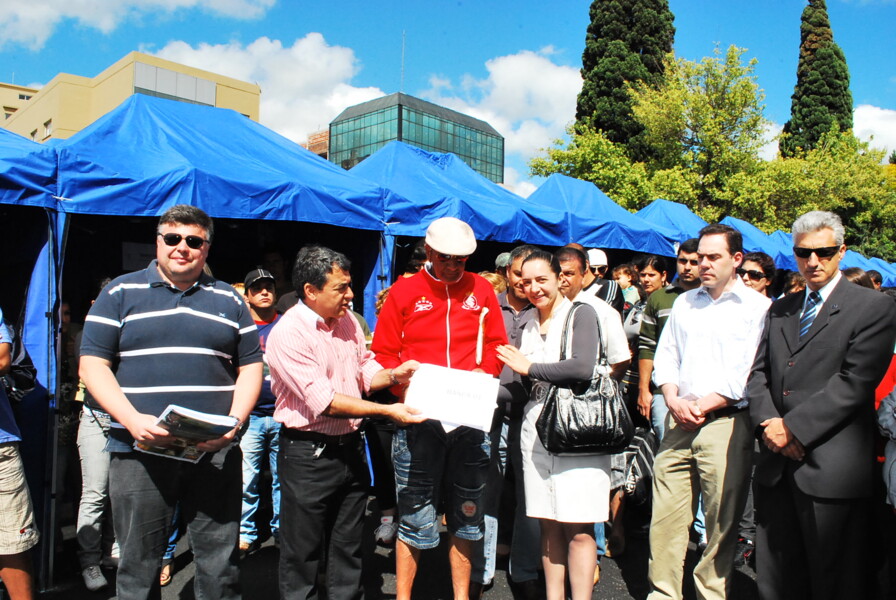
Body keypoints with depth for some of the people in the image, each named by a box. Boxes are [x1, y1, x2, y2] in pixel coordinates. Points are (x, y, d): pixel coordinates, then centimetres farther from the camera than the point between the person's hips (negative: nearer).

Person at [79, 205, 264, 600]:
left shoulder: (229, 300, 11)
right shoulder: (120, 293, 6)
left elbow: (251, 366, 10)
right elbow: (93, 364, 0)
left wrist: (234, 422, -7)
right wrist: (133, 420, -14)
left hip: (215, 452, 1)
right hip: (140, 451, -1)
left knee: (220, 564, 8)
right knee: (138, 567, 11)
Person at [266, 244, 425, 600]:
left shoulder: (347, 320, 2)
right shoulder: (288, 333, -19)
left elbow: (365, 371, 14)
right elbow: (323, 401, -24)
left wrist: (393, 375, -7)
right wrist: (386, 411, -24)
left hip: (350, 447, 6)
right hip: (308, 453, -6)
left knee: (348, 545, 20)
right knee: (303, 551, 10)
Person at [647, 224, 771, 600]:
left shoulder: (758, 307, 0)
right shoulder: (684, 303, 16)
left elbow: (752, 372, -8)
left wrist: (704, 405, -10)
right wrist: (674, 400, -1)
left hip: (725, 424, -4)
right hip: (679, 425, 4)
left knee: (721, 523, 4)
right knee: (664, 518, 5)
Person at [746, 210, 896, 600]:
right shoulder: (780, 309, 15)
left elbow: (855, 382, -13)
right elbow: (758, 372, 10)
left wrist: (793, 427, -16)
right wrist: (768, 422, -7)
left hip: (830, 469, -5)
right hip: (777, 465, 5)